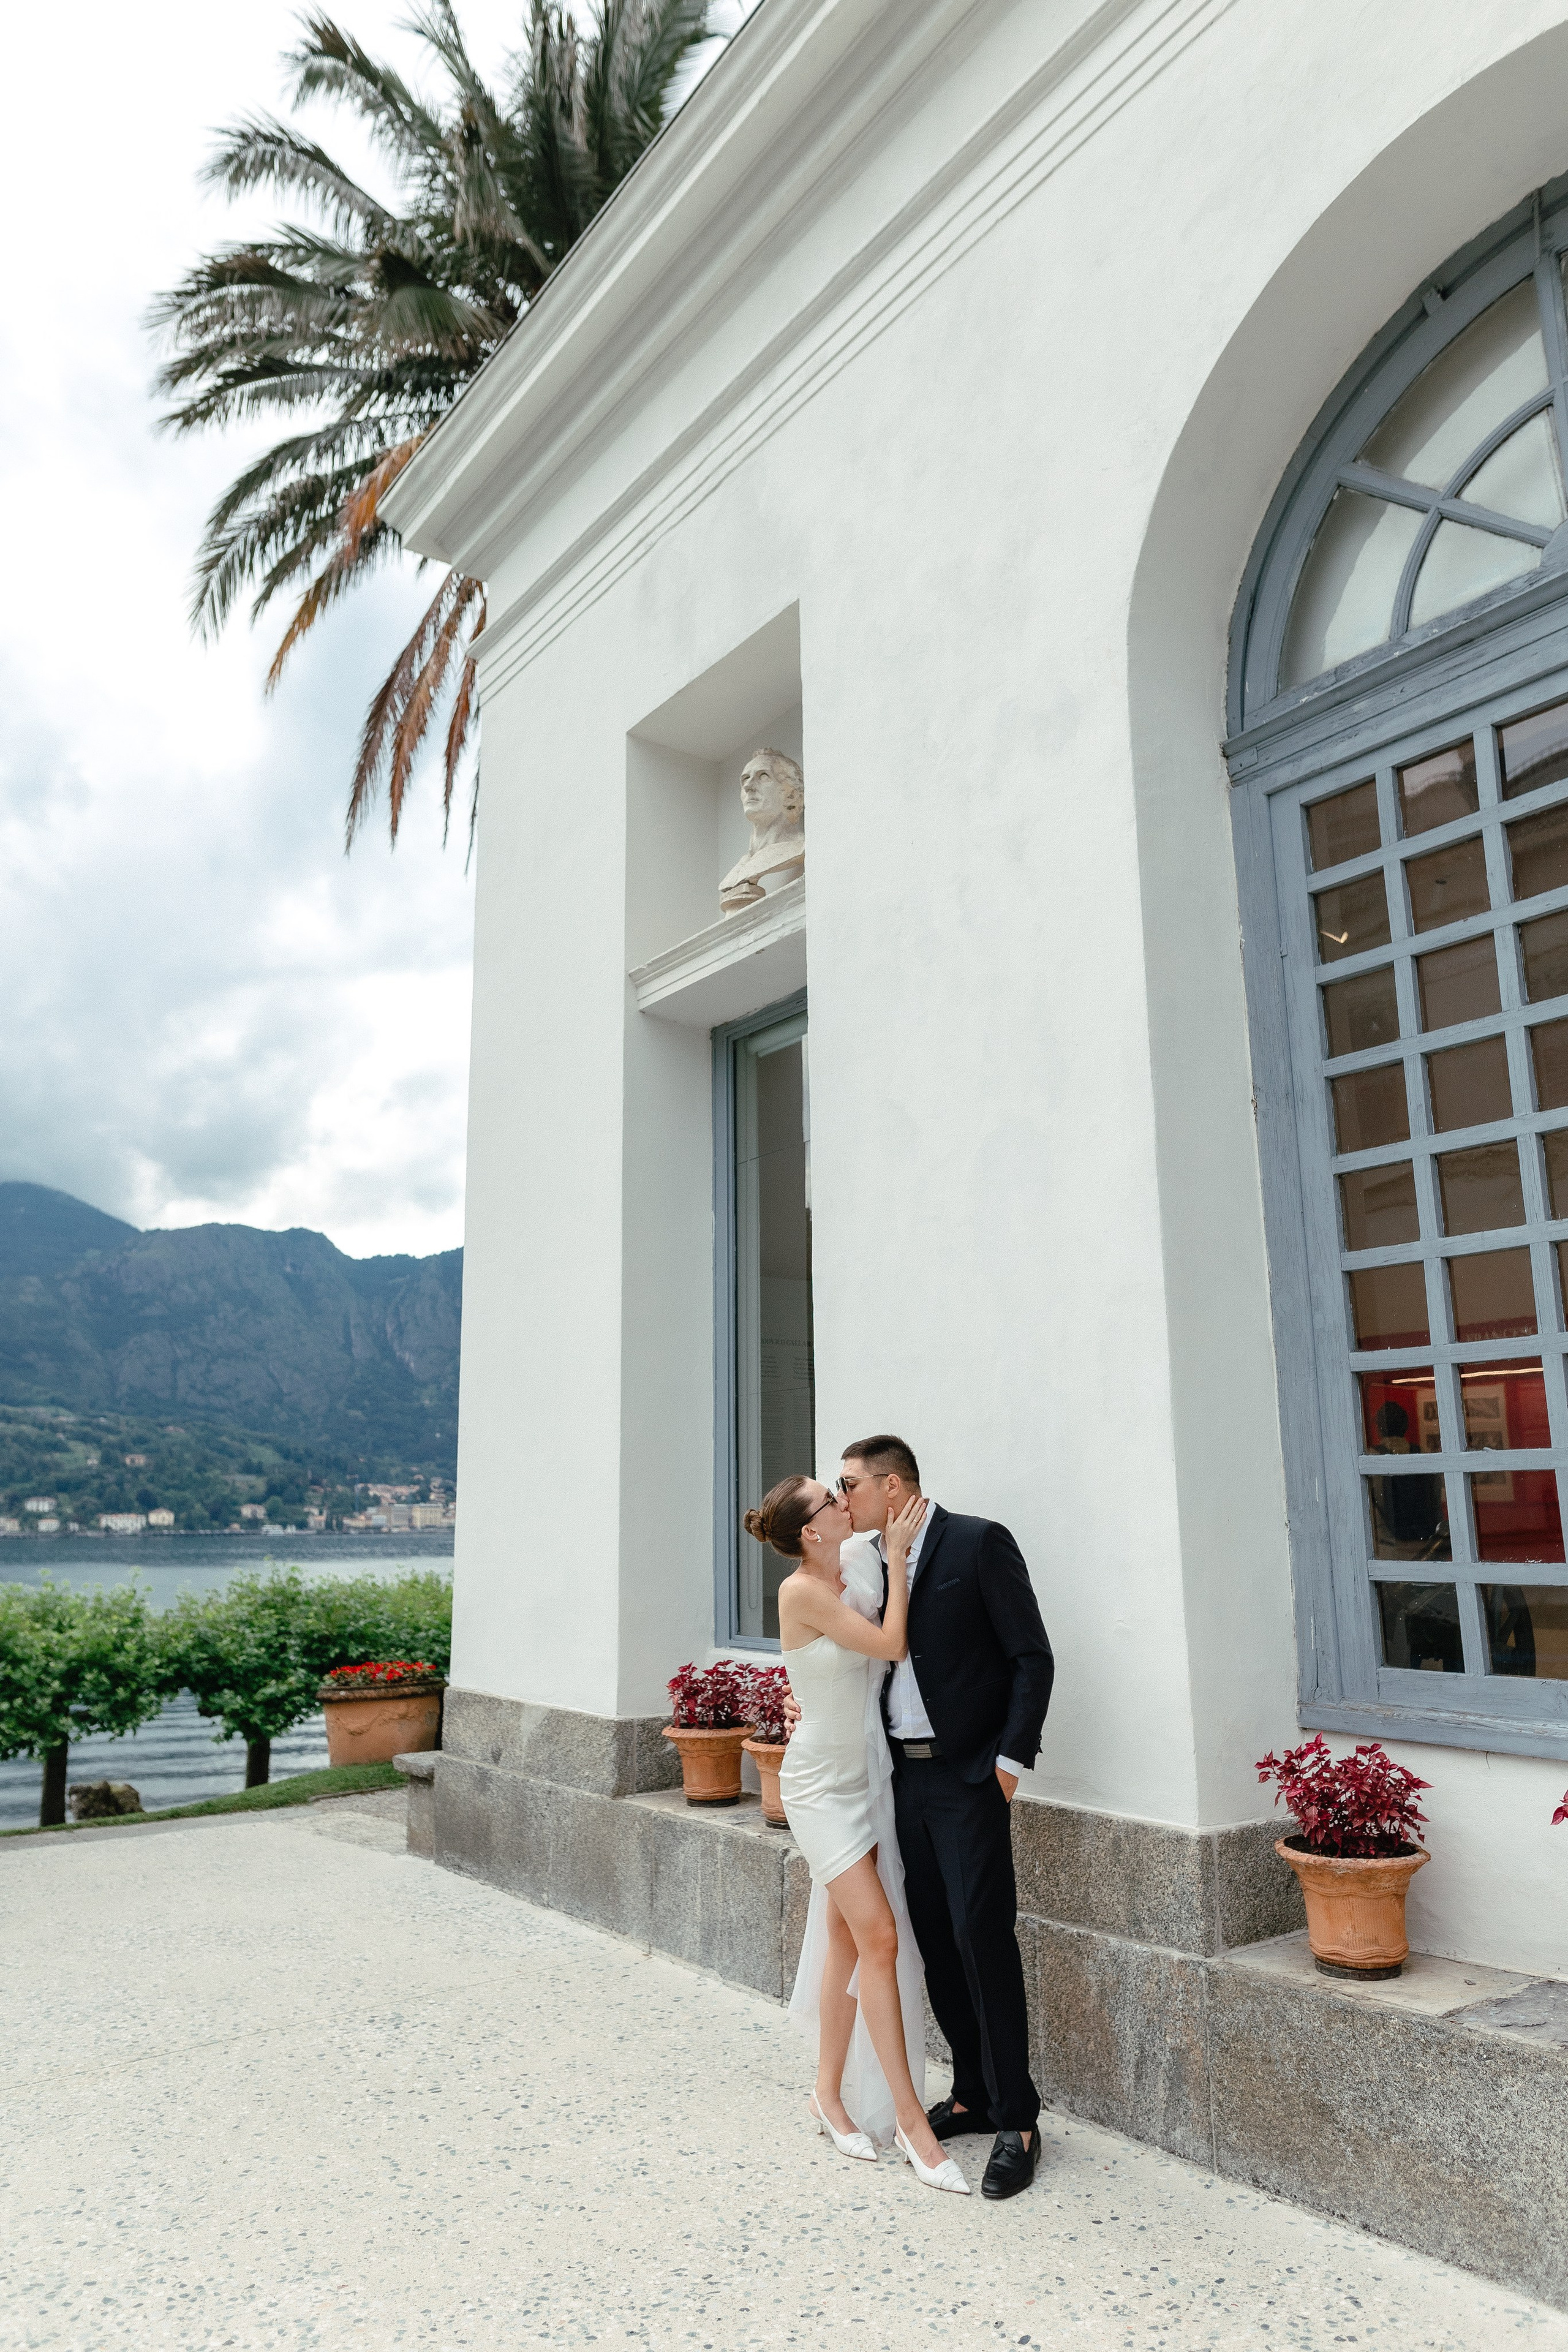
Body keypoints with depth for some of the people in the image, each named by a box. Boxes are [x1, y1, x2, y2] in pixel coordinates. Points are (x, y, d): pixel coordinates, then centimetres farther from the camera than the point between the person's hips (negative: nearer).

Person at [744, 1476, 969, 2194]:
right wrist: (896, 1556, -15)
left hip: (867, 1778, 7)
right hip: (823, 1784, -7)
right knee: (879, 1937, -8)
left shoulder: (853, 1586, 3)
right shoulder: (801, 1591, -20)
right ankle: (911, 2120, 2)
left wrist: (894, 1553, -6)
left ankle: (830, 2095, 27)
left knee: (847, 1939, 13)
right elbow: (892, 1646, -18)